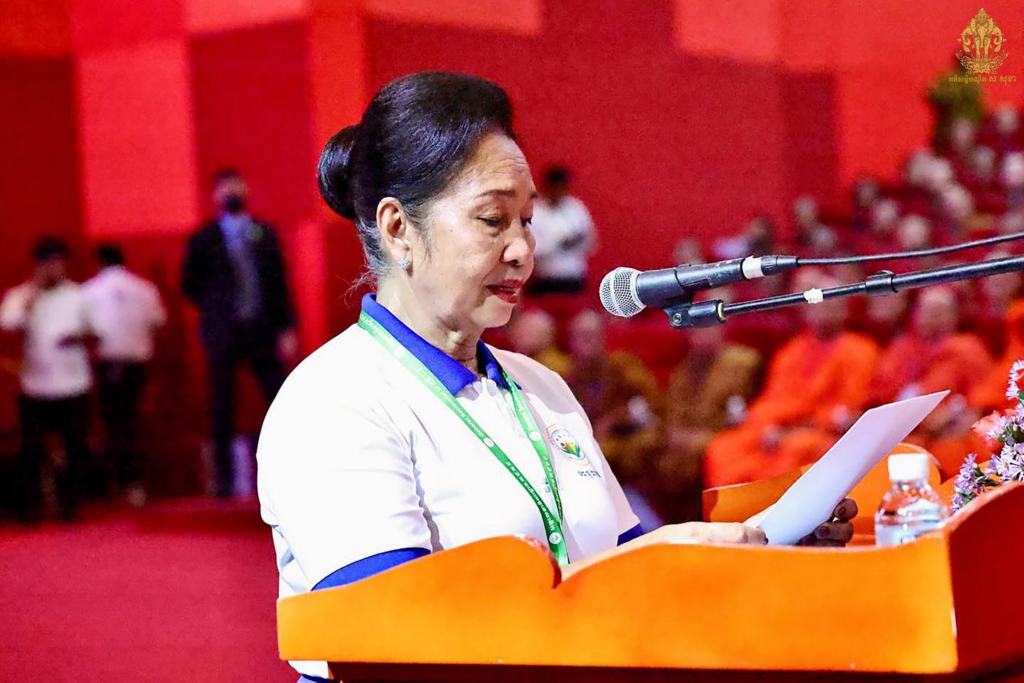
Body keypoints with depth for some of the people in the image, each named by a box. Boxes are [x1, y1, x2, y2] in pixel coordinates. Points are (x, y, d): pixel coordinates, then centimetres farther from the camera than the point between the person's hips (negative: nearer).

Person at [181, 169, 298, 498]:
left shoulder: (265, 234, 9)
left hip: (263, 330, 2)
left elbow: (280, 282, 6)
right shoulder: (203, 240, 3)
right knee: (222, 408, 1)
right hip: (223, 334, -1)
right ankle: (225, 479, 6)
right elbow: (189, 285, 7)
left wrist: (287, 328, -1)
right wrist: (215, 309, -7)